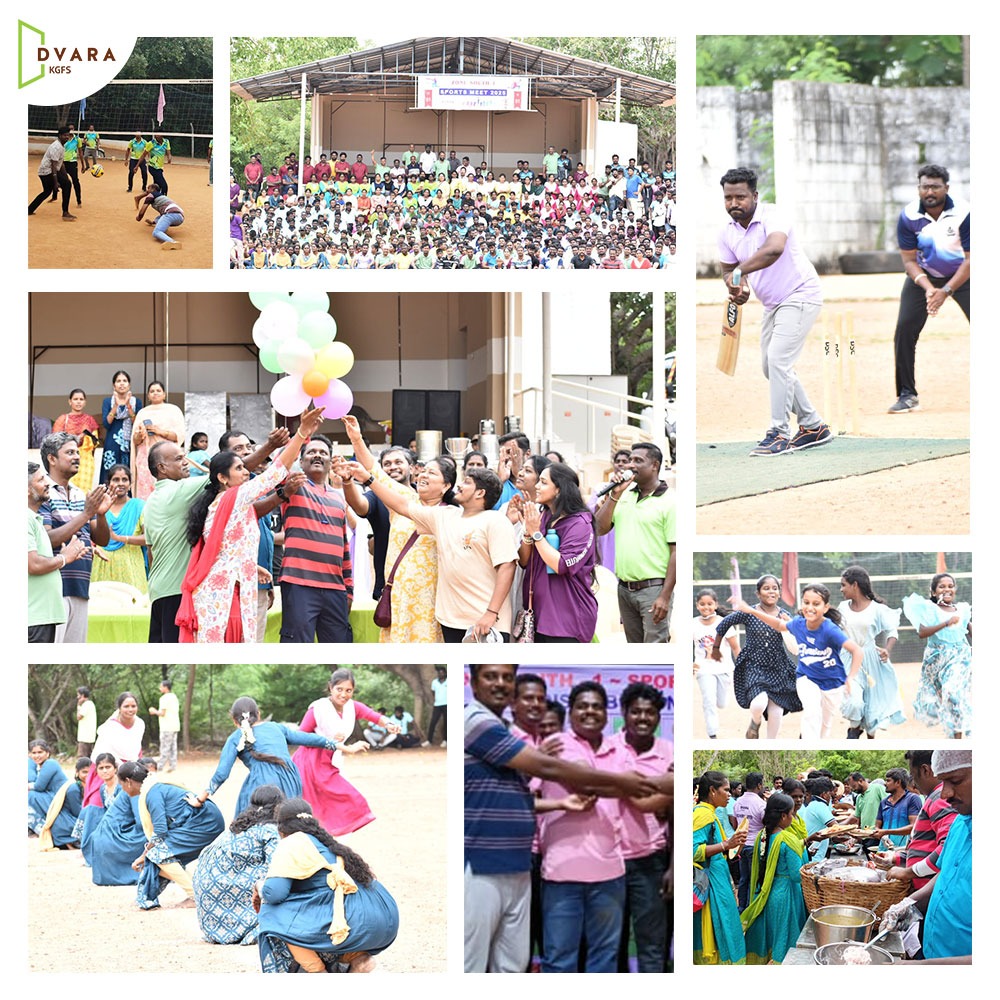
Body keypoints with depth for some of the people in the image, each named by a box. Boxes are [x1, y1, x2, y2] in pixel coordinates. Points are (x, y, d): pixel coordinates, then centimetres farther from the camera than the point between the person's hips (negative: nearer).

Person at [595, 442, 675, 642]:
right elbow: (600, 529, 6)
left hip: (653, 589, -7)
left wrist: (665, 596, -17)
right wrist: (614, 495, -4)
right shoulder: (624, 495, 11)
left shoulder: (669, 502, -8)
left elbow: (676, 551, -12)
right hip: (624, 588, 7)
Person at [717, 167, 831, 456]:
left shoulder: (773, 216, -23)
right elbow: (728, 269, 9)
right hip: (772, 304, 9)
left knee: (778, 359, -19)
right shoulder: (727, 234, 0)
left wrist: (739, 272, -46)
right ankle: (813, 426, 23)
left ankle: (779, 434, -17)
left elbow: (774, 249, -43)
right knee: (770, 366, 12)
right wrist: (736, 289, -13)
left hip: (801, 294, -9)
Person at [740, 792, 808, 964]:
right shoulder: (788, 841, -20)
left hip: (764, 895, 7)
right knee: (782, 939, 4)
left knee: (766, 937, 17)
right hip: (785, 895, -7)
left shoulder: (762, 837, 1)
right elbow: (797, 875, -19)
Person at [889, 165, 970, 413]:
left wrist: (946, 291, -32)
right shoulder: (908, 217, -19)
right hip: (923, 276, 2)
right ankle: (907, 395, -1)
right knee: (904, 330, -10)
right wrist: (928, 288, -30)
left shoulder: (963, 213, -25)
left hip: (961, 274, -2)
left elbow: (971, 260, -22)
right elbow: (909, 260, -13)